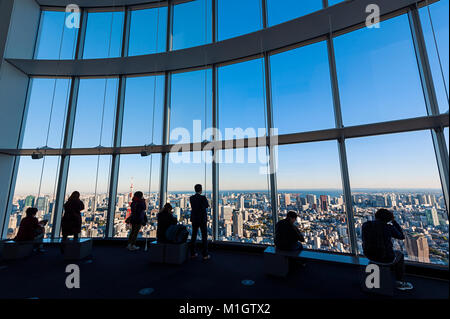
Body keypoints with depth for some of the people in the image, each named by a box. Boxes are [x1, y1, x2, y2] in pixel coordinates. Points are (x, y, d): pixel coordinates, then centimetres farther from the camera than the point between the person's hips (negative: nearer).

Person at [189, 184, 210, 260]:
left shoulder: (191, 198, 0)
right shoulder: (203, 198, -16)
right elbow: (207, 206, -1)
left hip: (194, 219, 5)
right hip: (202, 219, -5)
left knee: (194, 235, 15)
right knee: (204, 236, 4)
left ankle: (193, 253, 22)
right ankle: (205, 255, 7)